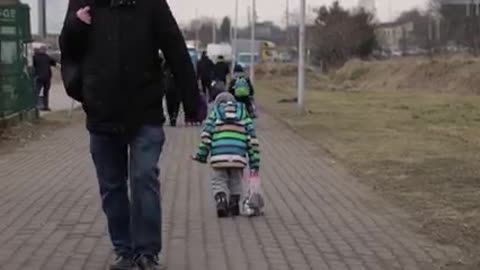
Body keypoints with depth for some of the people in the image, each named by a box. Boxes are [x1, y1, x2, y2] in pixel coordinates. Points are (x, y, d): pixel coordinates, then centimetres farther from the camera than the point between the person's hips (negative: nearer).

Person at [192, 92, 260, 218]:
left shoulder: (214, 113, 18)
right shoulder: (244, 115, 22)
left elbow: (206, 134, 3)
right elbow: (252, 139, 13)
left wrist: (201, 155, 7)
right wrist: (254, 163, 12)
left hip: (219, 155, -1)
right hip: (238, 155, 1)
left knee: (219, 180, 9)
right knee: (236, 180, 20)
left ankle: (221, 199, -14)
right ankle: (234, 204, 14)